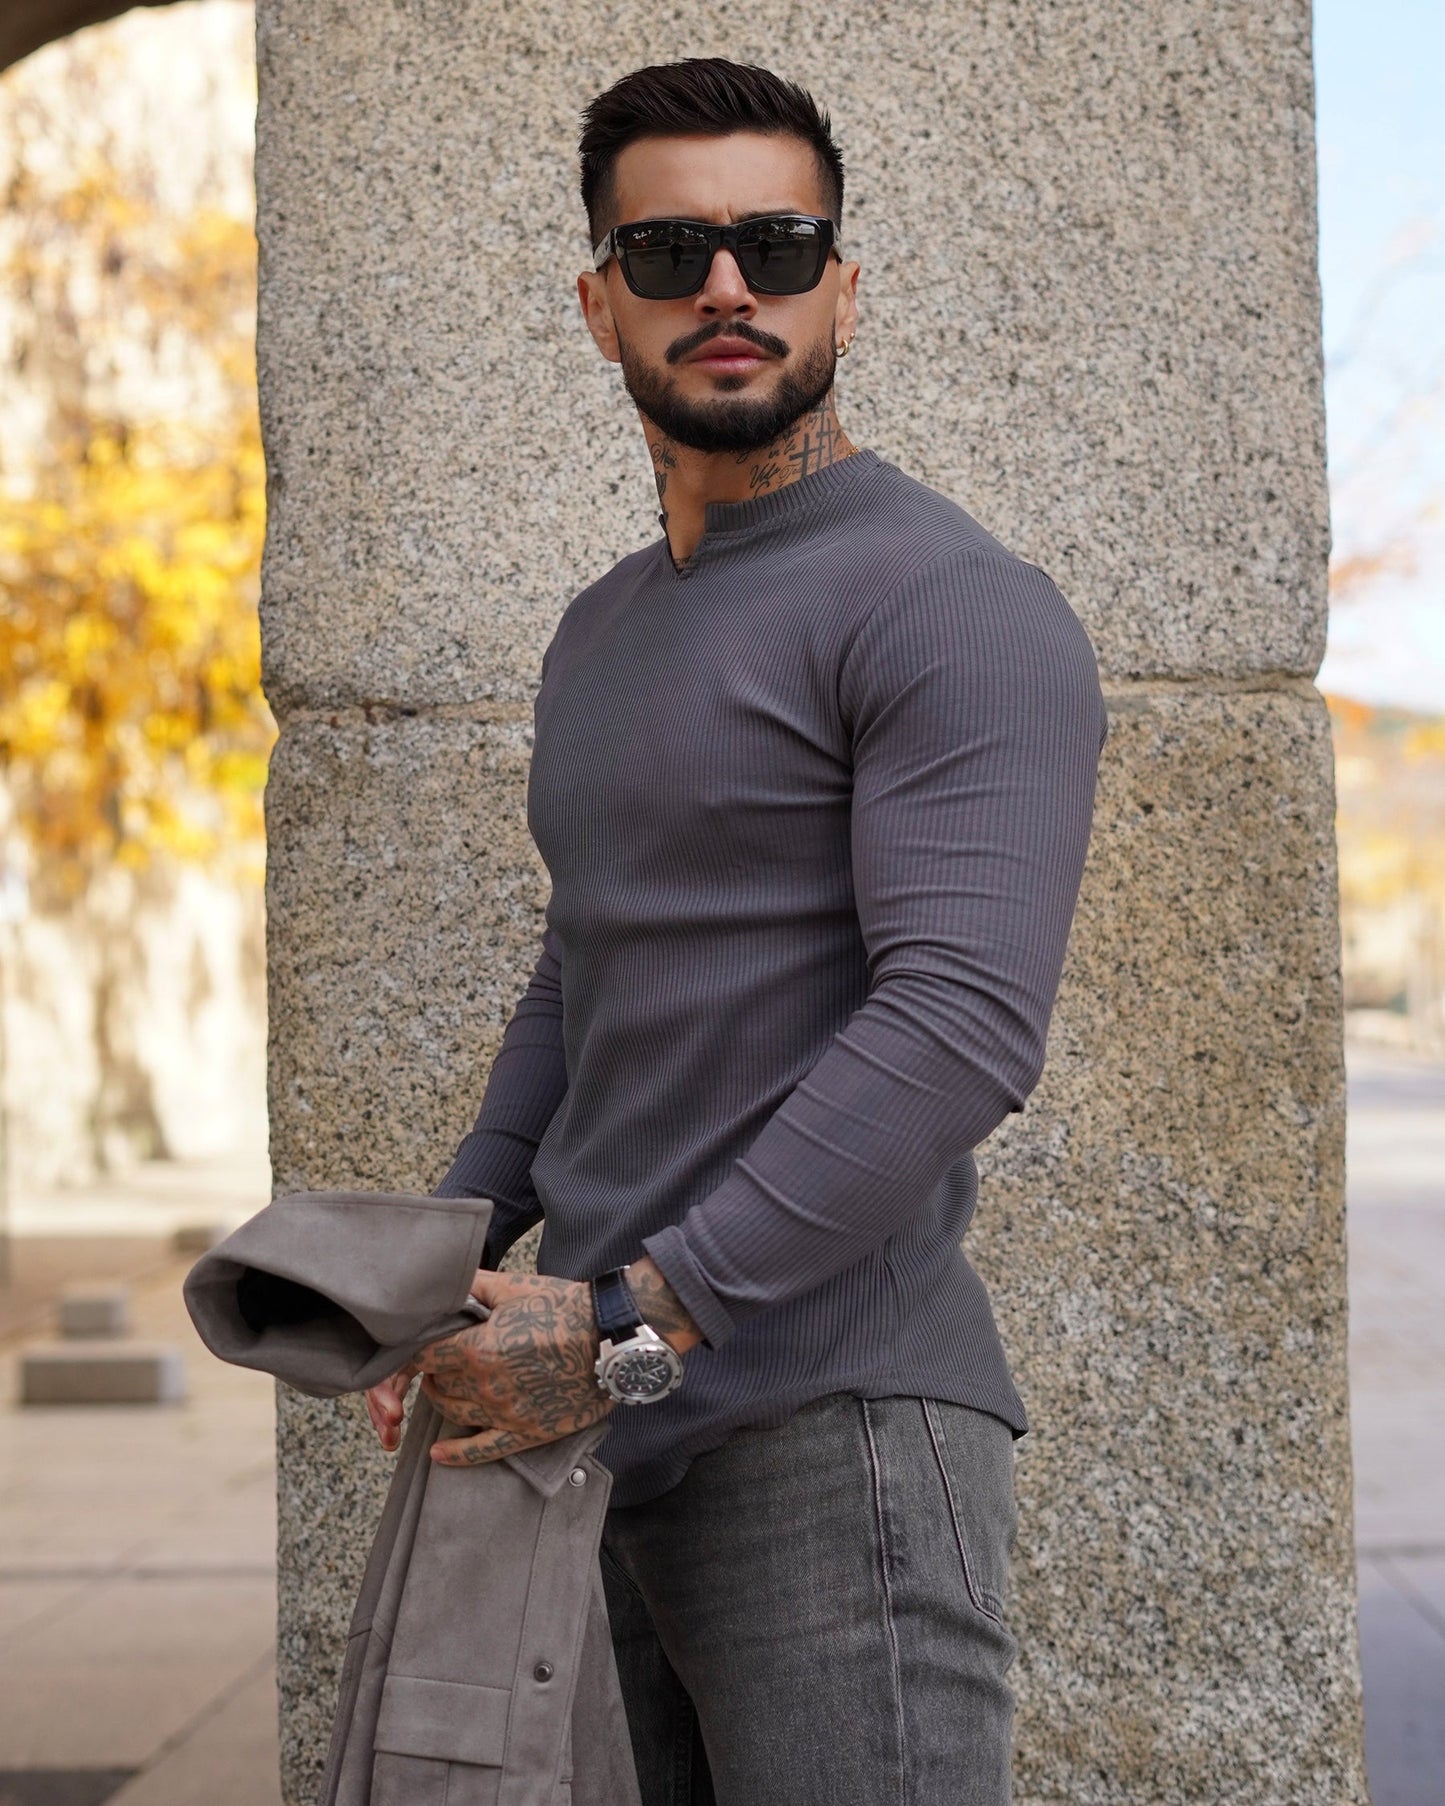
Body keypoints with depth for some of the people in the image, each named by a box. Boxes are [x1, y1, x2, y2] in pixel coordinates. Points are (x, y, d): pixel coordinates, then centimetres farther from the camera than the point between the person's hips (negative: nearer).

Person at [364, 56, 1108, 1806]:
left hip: (830, 1426, -7)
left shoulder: (958, 610, -9)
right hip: (591, 1420, 8)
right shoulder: (600, 631, 19)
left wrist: (629, 1322, -21)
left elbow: (961, 1022, -20)